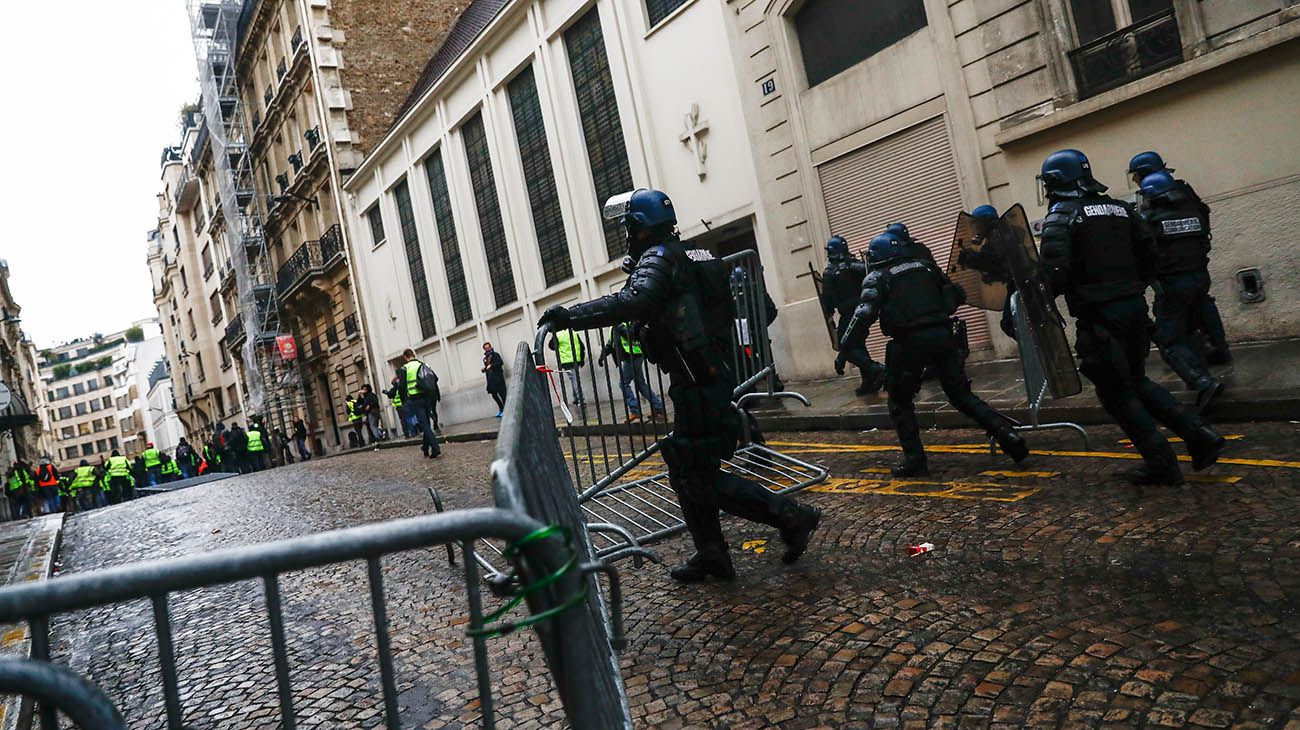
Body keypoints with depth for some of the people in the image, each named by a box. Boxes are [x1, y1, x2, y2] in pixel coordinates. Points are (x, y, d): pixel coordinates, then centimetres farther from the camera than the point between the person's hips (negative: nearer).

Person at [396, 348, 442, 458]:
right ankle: (425, 449, 26)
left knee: (424, 425, -5)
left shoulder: (404, 369, -2)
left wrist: (404, 401, 4)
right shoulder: (424, 365, 12)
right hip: (428, 398, 5)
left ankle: (435, 449, -15)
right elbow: (435, 379, 9)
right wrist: (436, 396, 18)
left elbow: (402, 387, -7)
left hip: (415, 399, -5)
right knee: (426, 423, 17)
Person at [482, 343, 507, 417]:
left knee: (502, 393, -8)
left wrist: (491, 365, -22)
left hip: (498, 377, -7)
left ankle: (505, 409, -4)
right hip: (490, 378, 7)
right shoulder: (485, 358, 18)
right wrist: (484, 369, 4)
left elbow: (501, 362, -15)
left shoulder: (495, 355, -1)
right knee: (494, 395, 7)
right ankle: (501, 409, 17)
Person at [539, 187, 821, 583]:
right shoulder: (698, 257, 18)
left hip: (695, 385, -10)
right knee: (683, 468, 14)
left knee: (699, 476, -3)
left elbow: (632, 303, -30)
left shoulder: (658, 260, -11)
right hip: (717, 377, 10)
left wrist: (570, 315, -28)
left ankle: (791, 516, 1)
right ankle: (711, 556, 20)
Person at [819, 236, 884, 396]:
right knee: (859, 345, 16)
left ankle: (875, 369, -18)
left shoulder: (829, 273, -9)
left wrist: (829, 318, 2)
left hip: (848, 315, -6)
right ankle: (869, 382, 14)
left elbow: (827, 299, -8)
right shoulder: (857, 266, 6)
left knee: (845, 348, -2)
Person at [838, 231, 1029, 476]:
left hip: (910, 343, -4)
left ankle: (915, 460, 8)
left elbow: (864, 315, -10)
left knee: (900, 402, 12)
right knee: (962, 395, 16)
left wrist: (844, 349, -7)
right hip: (943, 336, 4)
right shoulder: (926, 266, 17)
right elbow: (957, 295, 19)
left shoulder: (877, 278, 3)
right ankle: (1006, 433, 4)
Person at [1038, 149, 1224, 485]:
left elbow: (1054, 271, -21)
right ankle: (1199, 434, 14)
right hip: (1135, 307, 7)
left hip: (1098, 316, -7)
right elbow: (1149, 257, 15)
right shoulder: (1120, 208, 14)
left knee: (1116, 391, 6)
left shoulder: (1061, 216, -9)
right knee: (1136, 380, 23)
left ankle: (1161, 463, 9)